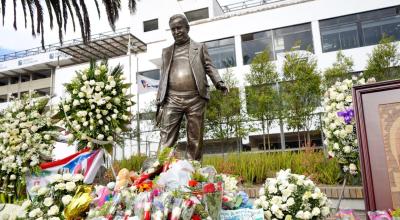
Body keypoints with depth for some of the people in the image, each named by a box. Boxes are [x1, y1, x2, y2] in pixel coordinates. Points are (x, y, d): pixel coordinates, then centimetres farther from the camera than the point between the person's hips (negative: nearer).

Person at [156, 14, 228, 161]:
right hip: (172, 99, 2)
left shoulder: (199, 47, 16)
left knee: (195, 139, 1)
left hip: (195, 99, -1)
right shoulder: (167, 51, 21)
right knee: (166, 139, -5)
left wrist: (219, 83, -14)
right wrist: (159, 101, 9)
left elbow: (209, 67, 6)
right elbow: (163, 77, 17)